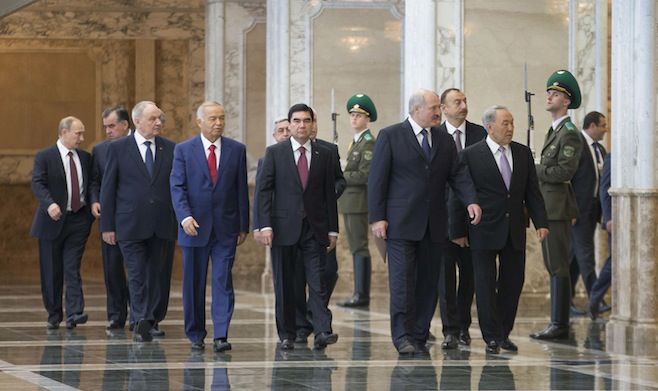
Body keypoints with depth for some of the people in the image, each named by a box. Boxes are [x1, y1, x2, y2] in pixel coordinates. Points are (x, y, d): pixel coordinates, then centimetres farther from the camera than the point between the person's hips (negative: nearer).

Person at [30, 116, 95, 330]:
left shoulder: (85, 158, 11)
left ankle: (74, 313, -14)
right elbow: (38, 184, -14)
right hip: (53, 221, -2)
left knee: (72, 268, -7)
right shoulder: (44, 157, -3)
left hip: (78, 220, 2)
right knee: (51, 272, 3)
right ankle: (54, 316, 12)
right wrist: (49, 204, -31)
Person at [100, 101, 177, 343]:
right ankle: (142, 323, -10)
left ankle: (153, 320, 18)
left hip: (163, 226, 2)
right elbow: (108, 189, 2)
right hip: (131, 225, -2)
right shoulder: (118, 149, 1)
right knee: (137, 275, -6)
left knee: (160, 275, 6)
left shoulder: (170, 149, 7)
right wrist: (107, 225, -2)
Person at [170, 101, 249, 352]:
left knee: (223, 281, -7)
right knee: (194, 284, 6)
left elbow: (241, 190, 7)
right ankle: (196, 335, 17)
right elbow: (177, 187, -3)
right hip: (194, 227, 0)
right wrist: (185, 216, -18)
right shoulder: (184, 150, 2)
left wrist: (243, 226, 5)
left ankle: (220, 336, -10)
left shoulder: (237, 150, 6)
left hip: (225, 228, 0)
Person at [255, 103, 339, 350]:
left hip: (315, 228, 1)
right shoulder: (275, 153, 3)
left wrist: (332, 229, 5)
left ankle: (322, 332, -14)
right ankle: (286, 335, 9)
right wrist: (265, 225, -9)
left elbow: (330, 193, 10)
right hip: (284, 226, -1)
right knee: (284, 284, 3)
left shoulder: (324, 155, 8)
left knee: (318, 282, -8)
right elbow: (263, 190, 0)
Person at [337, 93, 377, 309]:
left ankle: (362, 294, -10)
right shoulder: (356, 142, 18)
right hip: (349, 202, 10)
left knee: (359, 247, -9)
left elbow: (364, 175, -19)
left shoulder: (369, 143, -12)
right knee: (356, 248, 11)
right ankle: (360, 293, 14)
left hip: (358, 202, -10)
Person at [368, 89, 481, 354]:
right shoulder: (390, 136, -2)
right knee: (402, 280, -8)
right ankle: (403, 337, -6)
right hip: (401, 223, -5)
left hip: (434, 225, 5)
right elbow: (377, 179, -4)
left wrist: (471, 201, -12)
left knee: (429, 281, 5)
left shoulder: (445, 140, 13)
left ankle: (419, 336, 11)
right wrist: (377, 217, -10)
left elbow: (458, 174, 7)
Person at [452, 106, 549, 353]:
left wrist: (541, 222, 0)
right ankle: (492, 338, 5)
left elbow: (532, 192, 9)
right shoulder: (471, 155, -6)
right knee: (486, 285, -1)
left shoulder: (523, 153, 8)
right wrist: (459, 231, -6)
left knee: (513, 283, 6)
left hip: (515, 231, 4)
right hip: (485, 231, -4)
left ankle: (504, 333, 19)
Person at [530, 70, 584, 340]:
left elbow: (565, 170, -20)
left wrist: (534, 170, -11)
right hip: (548, 208, 10)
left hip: (558, 208, -10)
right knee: (553, 266, 11)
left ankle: (560, 325, -8)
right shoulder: (554, 131, 20)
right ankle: (558, 323, 14)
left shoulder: (569, 133, -11)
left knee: (558, 267, -9)